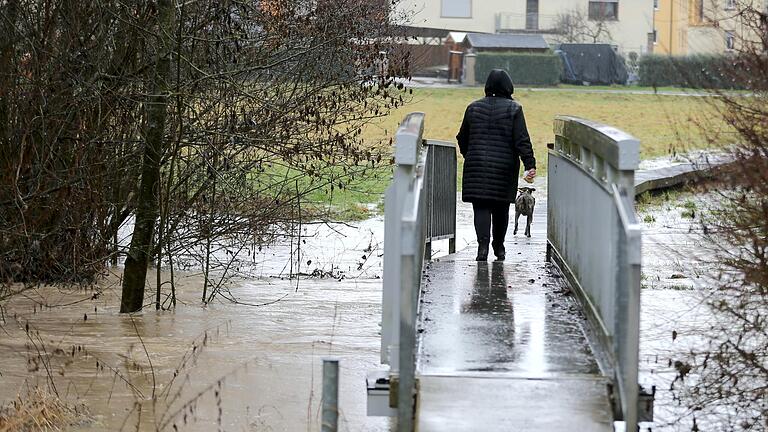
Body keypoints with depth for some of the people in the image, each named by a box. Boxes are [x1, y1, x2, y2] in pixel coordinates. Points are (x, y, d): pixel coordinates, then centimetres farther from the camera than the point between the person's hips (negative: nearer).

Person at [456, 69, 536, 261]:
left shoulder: (474, 108, 4)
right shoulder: (514, 109, -4)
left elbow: (463, 138, 13)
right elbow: (522, 141, -11)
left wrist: (469, 157, 29)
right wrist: (530, 165, -11)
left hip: (477, 166, 1)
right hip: (504, 168, -1)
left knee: (481, 207, -2)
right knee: (501, 208, 14)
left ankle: (483, 244, -23)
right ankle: (499, 248, 25)